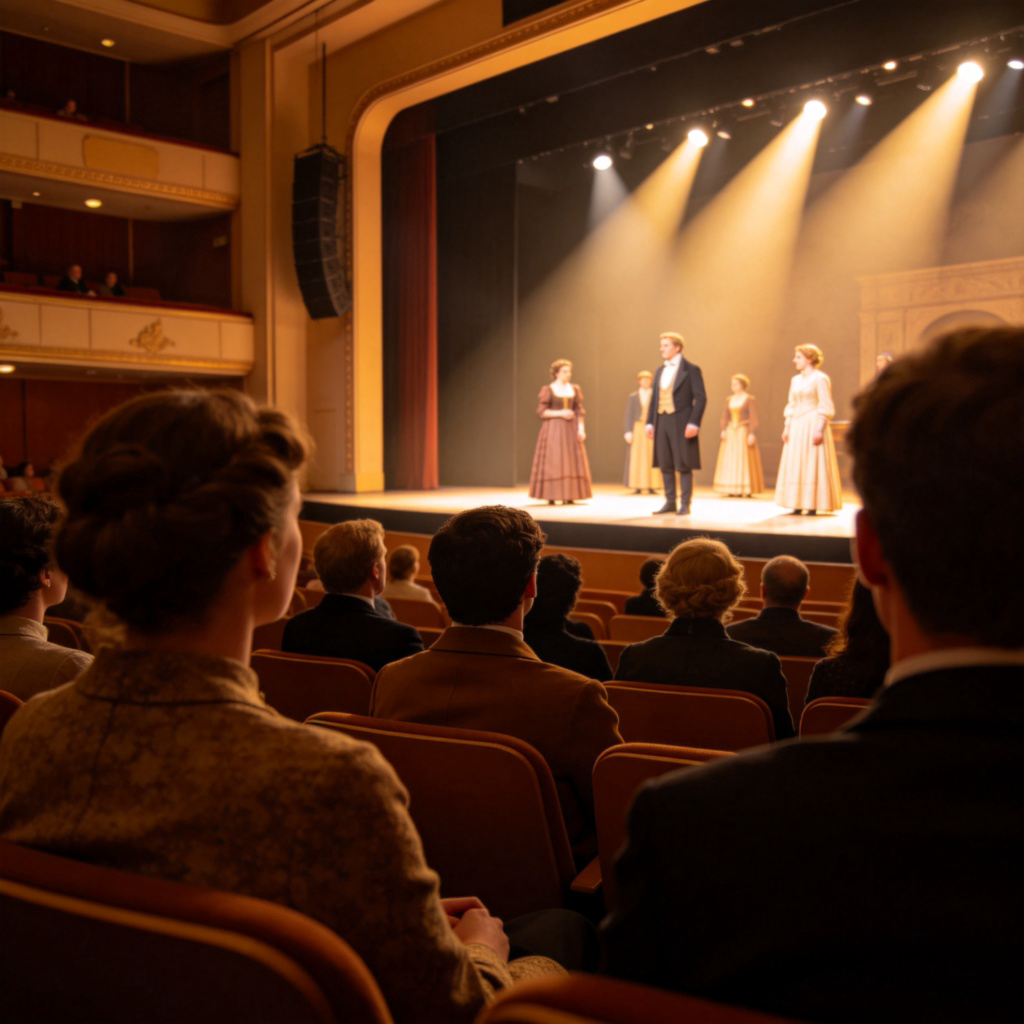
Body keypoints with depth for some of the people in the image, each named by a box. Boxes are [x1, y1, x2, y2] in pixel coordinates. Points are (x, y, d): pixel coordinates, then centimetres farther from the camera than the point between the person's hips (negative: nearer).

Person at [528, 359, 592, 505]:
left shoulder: (575, 389, 10)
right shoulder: (547, 390, -2)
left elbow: (579, 411, 9)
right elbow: (541, 412, -7)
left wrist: (581, 428, -3)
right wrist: (560, 413, -15)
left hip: (571, 429, 4)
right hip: (553, 429, -4)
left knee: (572, 461, 0)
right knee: (552, 462, -7)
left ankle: (569, 496, 4)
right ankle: (551, 496, -4)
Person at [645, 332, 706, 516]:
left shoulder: (691, 369, -3)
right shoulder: (659, 371, 16)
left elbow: (700, 398, -7)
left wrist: (693, 423, -16)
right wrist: (650, 422, 7)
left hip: (681, 424, -6)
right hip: (661, 423, 6)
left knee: (684, 465, -2)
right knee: (665, 465, 8)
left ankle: (685, 504, 5)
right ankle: (670, 502, 17)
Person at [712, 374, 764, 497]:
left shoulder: (749, 399, -5)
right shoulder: (729, 400, 12)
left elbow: (753, 419, -10)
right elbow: (725, 417, 12)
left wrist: (752, 434, -17)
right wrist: (723, 430, -2)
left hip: (744, 432, -6)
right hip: (730, 433, 6)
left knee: (745, 459, -6)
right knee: (730, 459, 2)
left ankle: (747, 490, -3)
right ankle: (732, 489, 6)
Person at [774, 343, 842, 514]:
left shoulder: (820, 379, -6)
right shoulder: (795, 380, 15)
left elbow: (825, 408, -11)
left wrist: (820, 430, -18)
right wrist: (787, 428, 8)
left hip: (812, 425, -7)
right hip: (796, 426, 7)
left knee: (812, 465, -6)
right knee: (794, 465, 4)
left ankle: (812, 506, -3)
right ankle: (797, 505, 7)